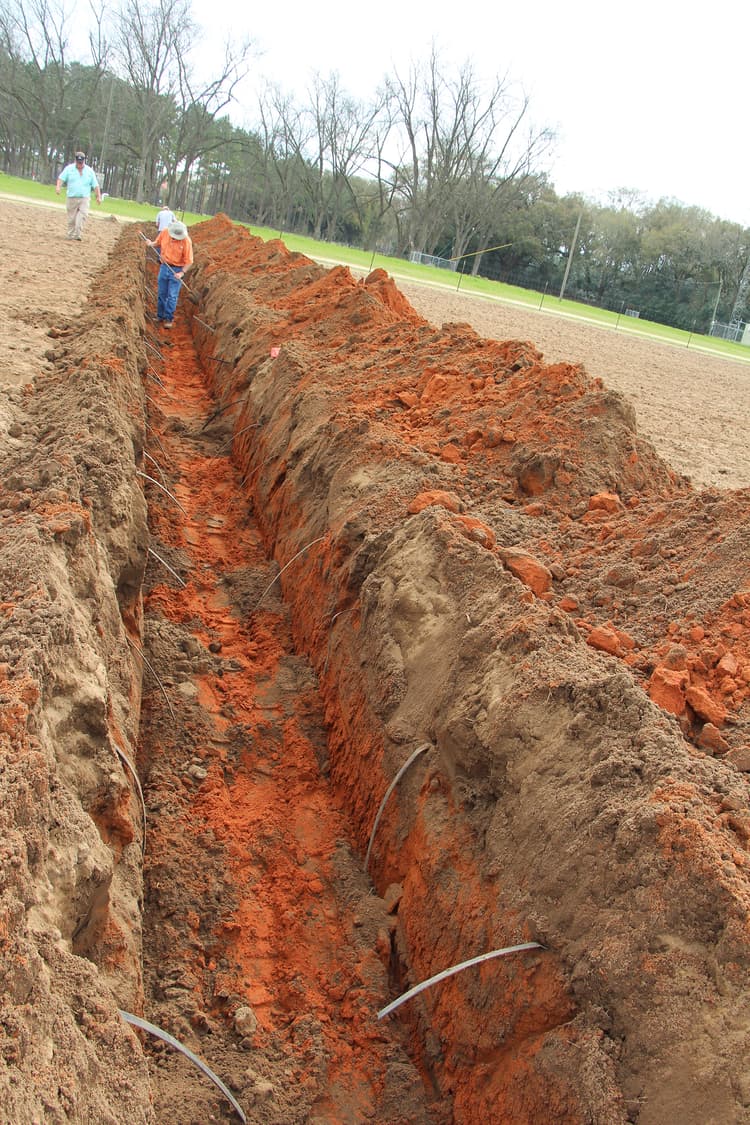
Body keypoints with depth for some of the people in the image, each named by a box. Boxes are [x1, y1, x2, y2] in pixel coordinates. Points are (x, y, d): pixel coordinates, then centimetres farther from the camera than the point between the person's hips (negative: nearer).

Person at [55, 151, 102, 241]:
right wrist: (58, 186, -19)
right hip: (71, 198, 0)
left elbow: (95, 185, 9)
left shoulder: (90, 171, 7)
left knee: (83, 215, -19)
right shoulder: (69, 168, 5)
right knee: (71, 219, 2)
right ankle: (70, 236, 14)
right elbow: (61, 178, -1)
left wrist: (98, 196, 3)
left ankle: (77, 236, -21)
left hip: (85, 199, 0)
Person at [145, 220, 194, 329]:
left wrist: (182, 273, -25)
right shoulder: (164, 232, -7)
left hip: (177, 270, -4)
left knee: (172, 296, -1)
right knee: (161, 294, 12)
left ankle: (169, 319, 11)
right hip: (164, 267, 4)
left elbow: (189, 261, -14)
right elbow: (158, 242, 13)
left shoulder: (186, 241, -18)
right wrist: (152, 243, -9)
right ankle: (160, 316, 26)